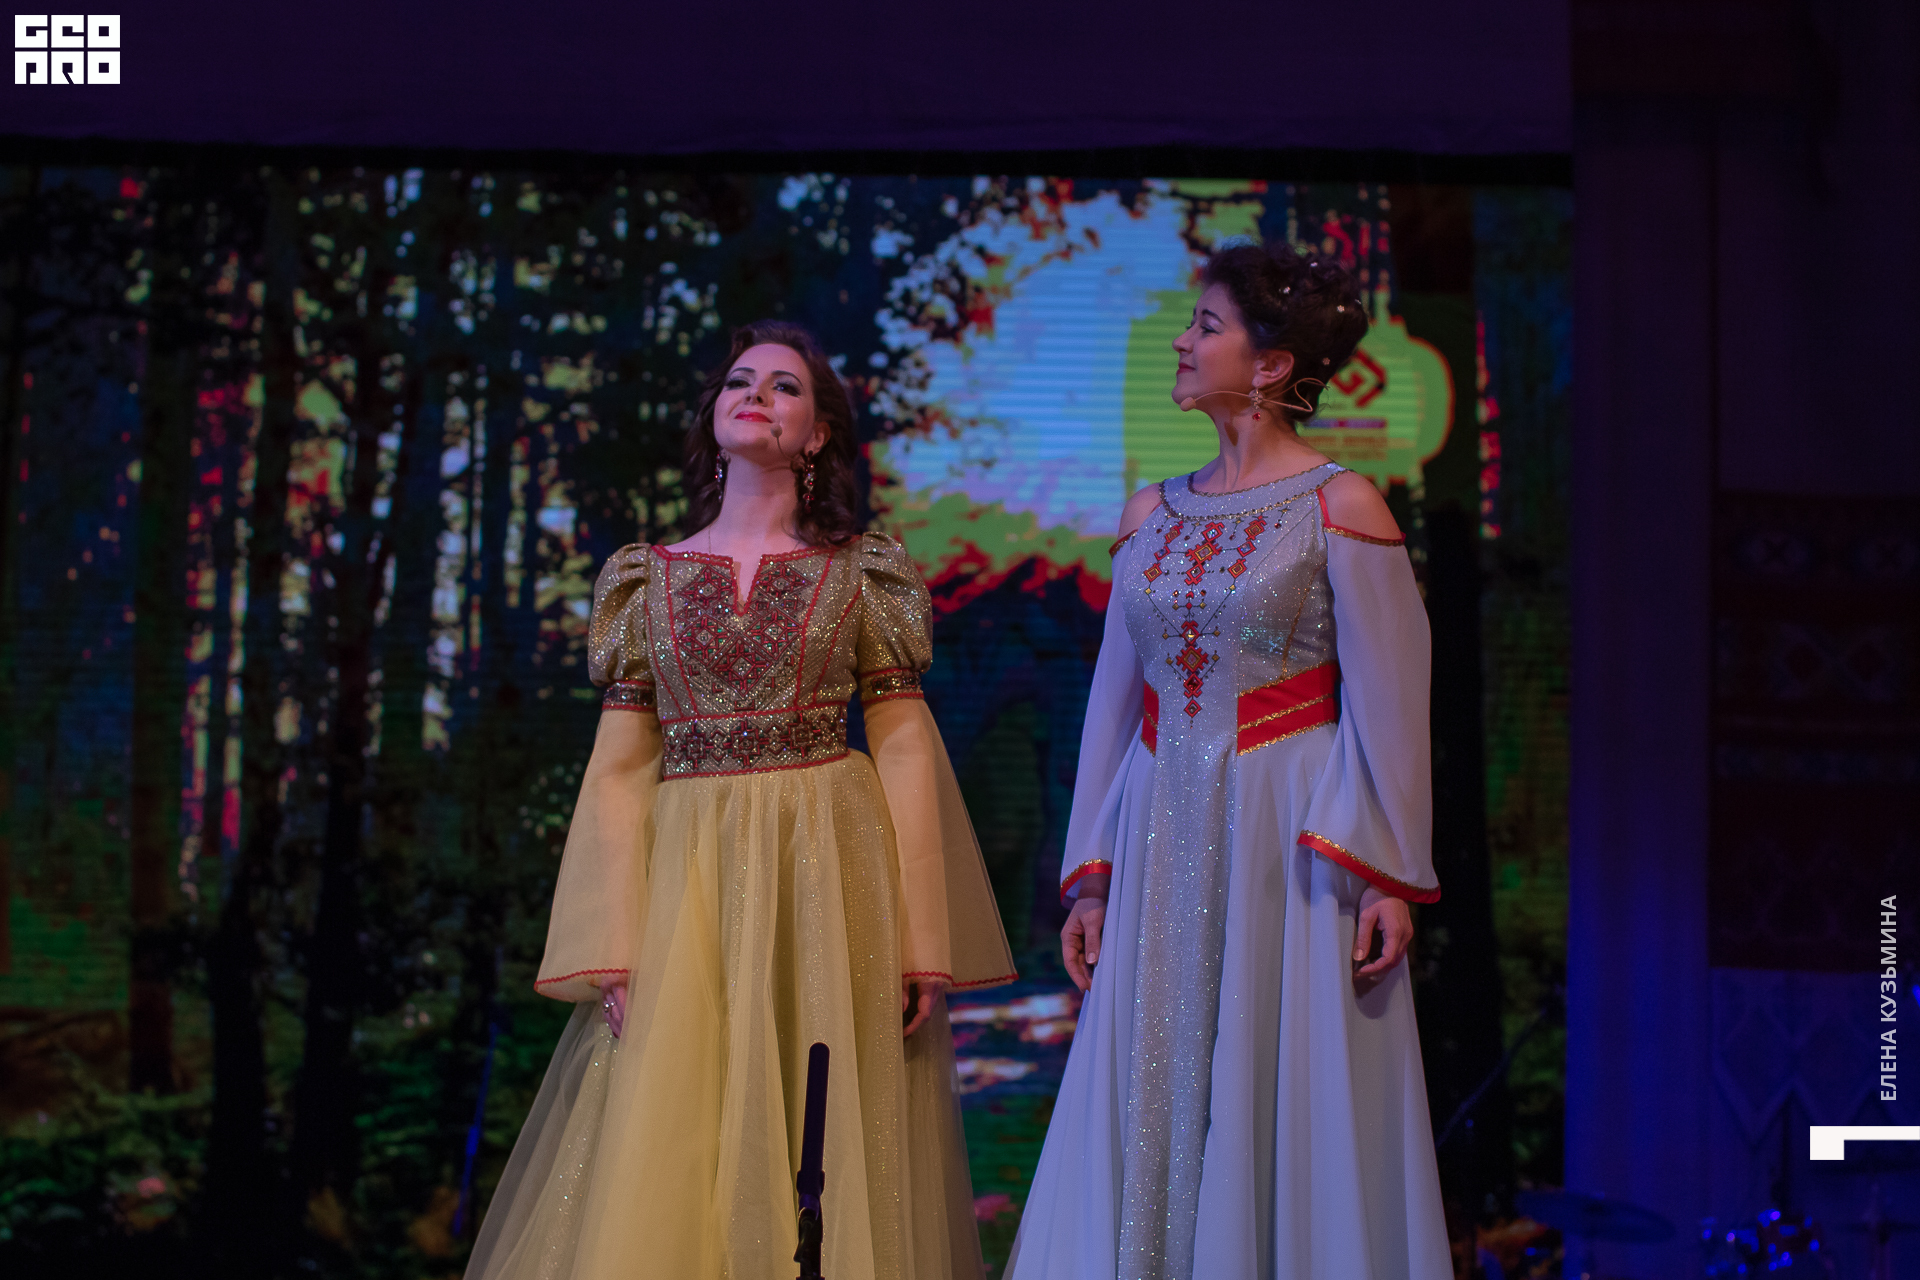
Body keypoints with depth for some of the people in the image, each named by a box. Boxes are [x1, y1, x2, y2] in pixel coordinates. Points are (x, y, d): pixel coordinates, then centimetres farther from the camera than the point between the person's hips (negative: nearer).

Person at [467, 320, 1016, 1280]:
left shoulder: (861, 574, 6)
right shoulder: (649, 578, 10)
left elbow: (905, 753, 1)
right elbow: (619, 770, 7)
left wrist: (921, 942, -6)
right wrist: (612, 949, -3)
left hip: (829, 874, -1)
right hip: (686, 877, 1)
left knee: (825, 1155, -2)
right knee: (659, 1174, -2)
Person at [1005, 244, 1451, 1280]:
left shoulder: (1339, 507, -4)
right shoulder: (1153, 514, 12)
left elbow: (1388, 705, -7)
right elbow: (1114, 699, 14)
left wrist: (1386, 877, -14)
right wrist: (1090, 877, 9)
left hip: (1289, 840, -5)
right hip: (1164, 845, 5)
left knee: (1289, 1112, -2)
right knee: (1152, 1119, 5)